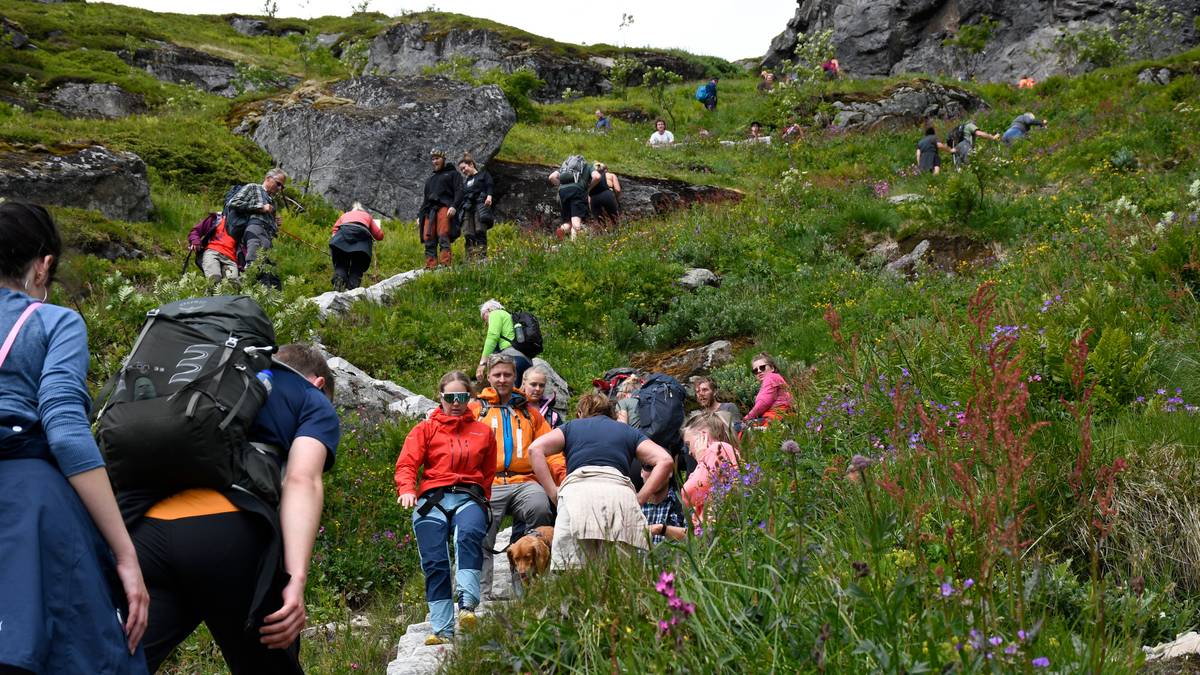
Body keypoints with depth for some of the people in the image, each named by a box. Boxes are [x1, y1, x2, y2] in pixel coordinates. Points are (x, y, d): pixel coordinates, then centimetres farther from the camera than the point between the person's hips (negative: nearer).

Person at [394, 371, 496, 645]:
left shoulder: (483, 432, 20)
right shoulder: (425, 430, 16)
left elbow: (489, 473, 24)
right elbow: (406, 464, 5)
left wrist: (481, 501, 9)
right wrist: (407, 490, -15)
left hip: (468, 498, -1)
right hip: (431, 499, 1)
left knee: (469, 534, -34)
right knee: (435, 563, -12)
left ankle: (467, 605, -43)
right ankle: (443, 630, -10)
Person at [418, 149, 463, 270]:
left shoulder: (452, 173, 16)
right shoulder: (430, 179, 35)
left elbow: (459, 191, 3)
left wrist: (454, 206, -14)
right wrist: (419, 215, 22)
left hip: (444, 207, -6)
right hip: (430, 210, 6)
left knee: (443, 237, -23)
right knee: (428, 240, -10)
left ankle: (445, 265, -32)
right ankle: (430, 267, -17)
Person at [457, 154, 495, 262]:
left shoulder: (483, 175, 13)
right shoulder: (465, 181, 30)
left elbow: (489, 186, -1)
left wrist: (489, 196, -19)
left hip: (480, 205, -5)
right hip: (467, 208, 5)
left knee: (480, 231, -17)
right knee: (468, 234, -8)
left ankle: (482, 256, -22)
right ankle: (470, 258, -13)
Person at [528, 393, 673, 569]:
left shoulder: (572, 427, 27)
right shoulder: (629, 431, 30)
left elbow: (535, 449, 10)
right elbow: (666, 461, 15)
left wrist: (553, 493, 9)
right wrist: (641, 498, 13)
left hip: (577, 490, -1)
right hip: (621, 493, 1)